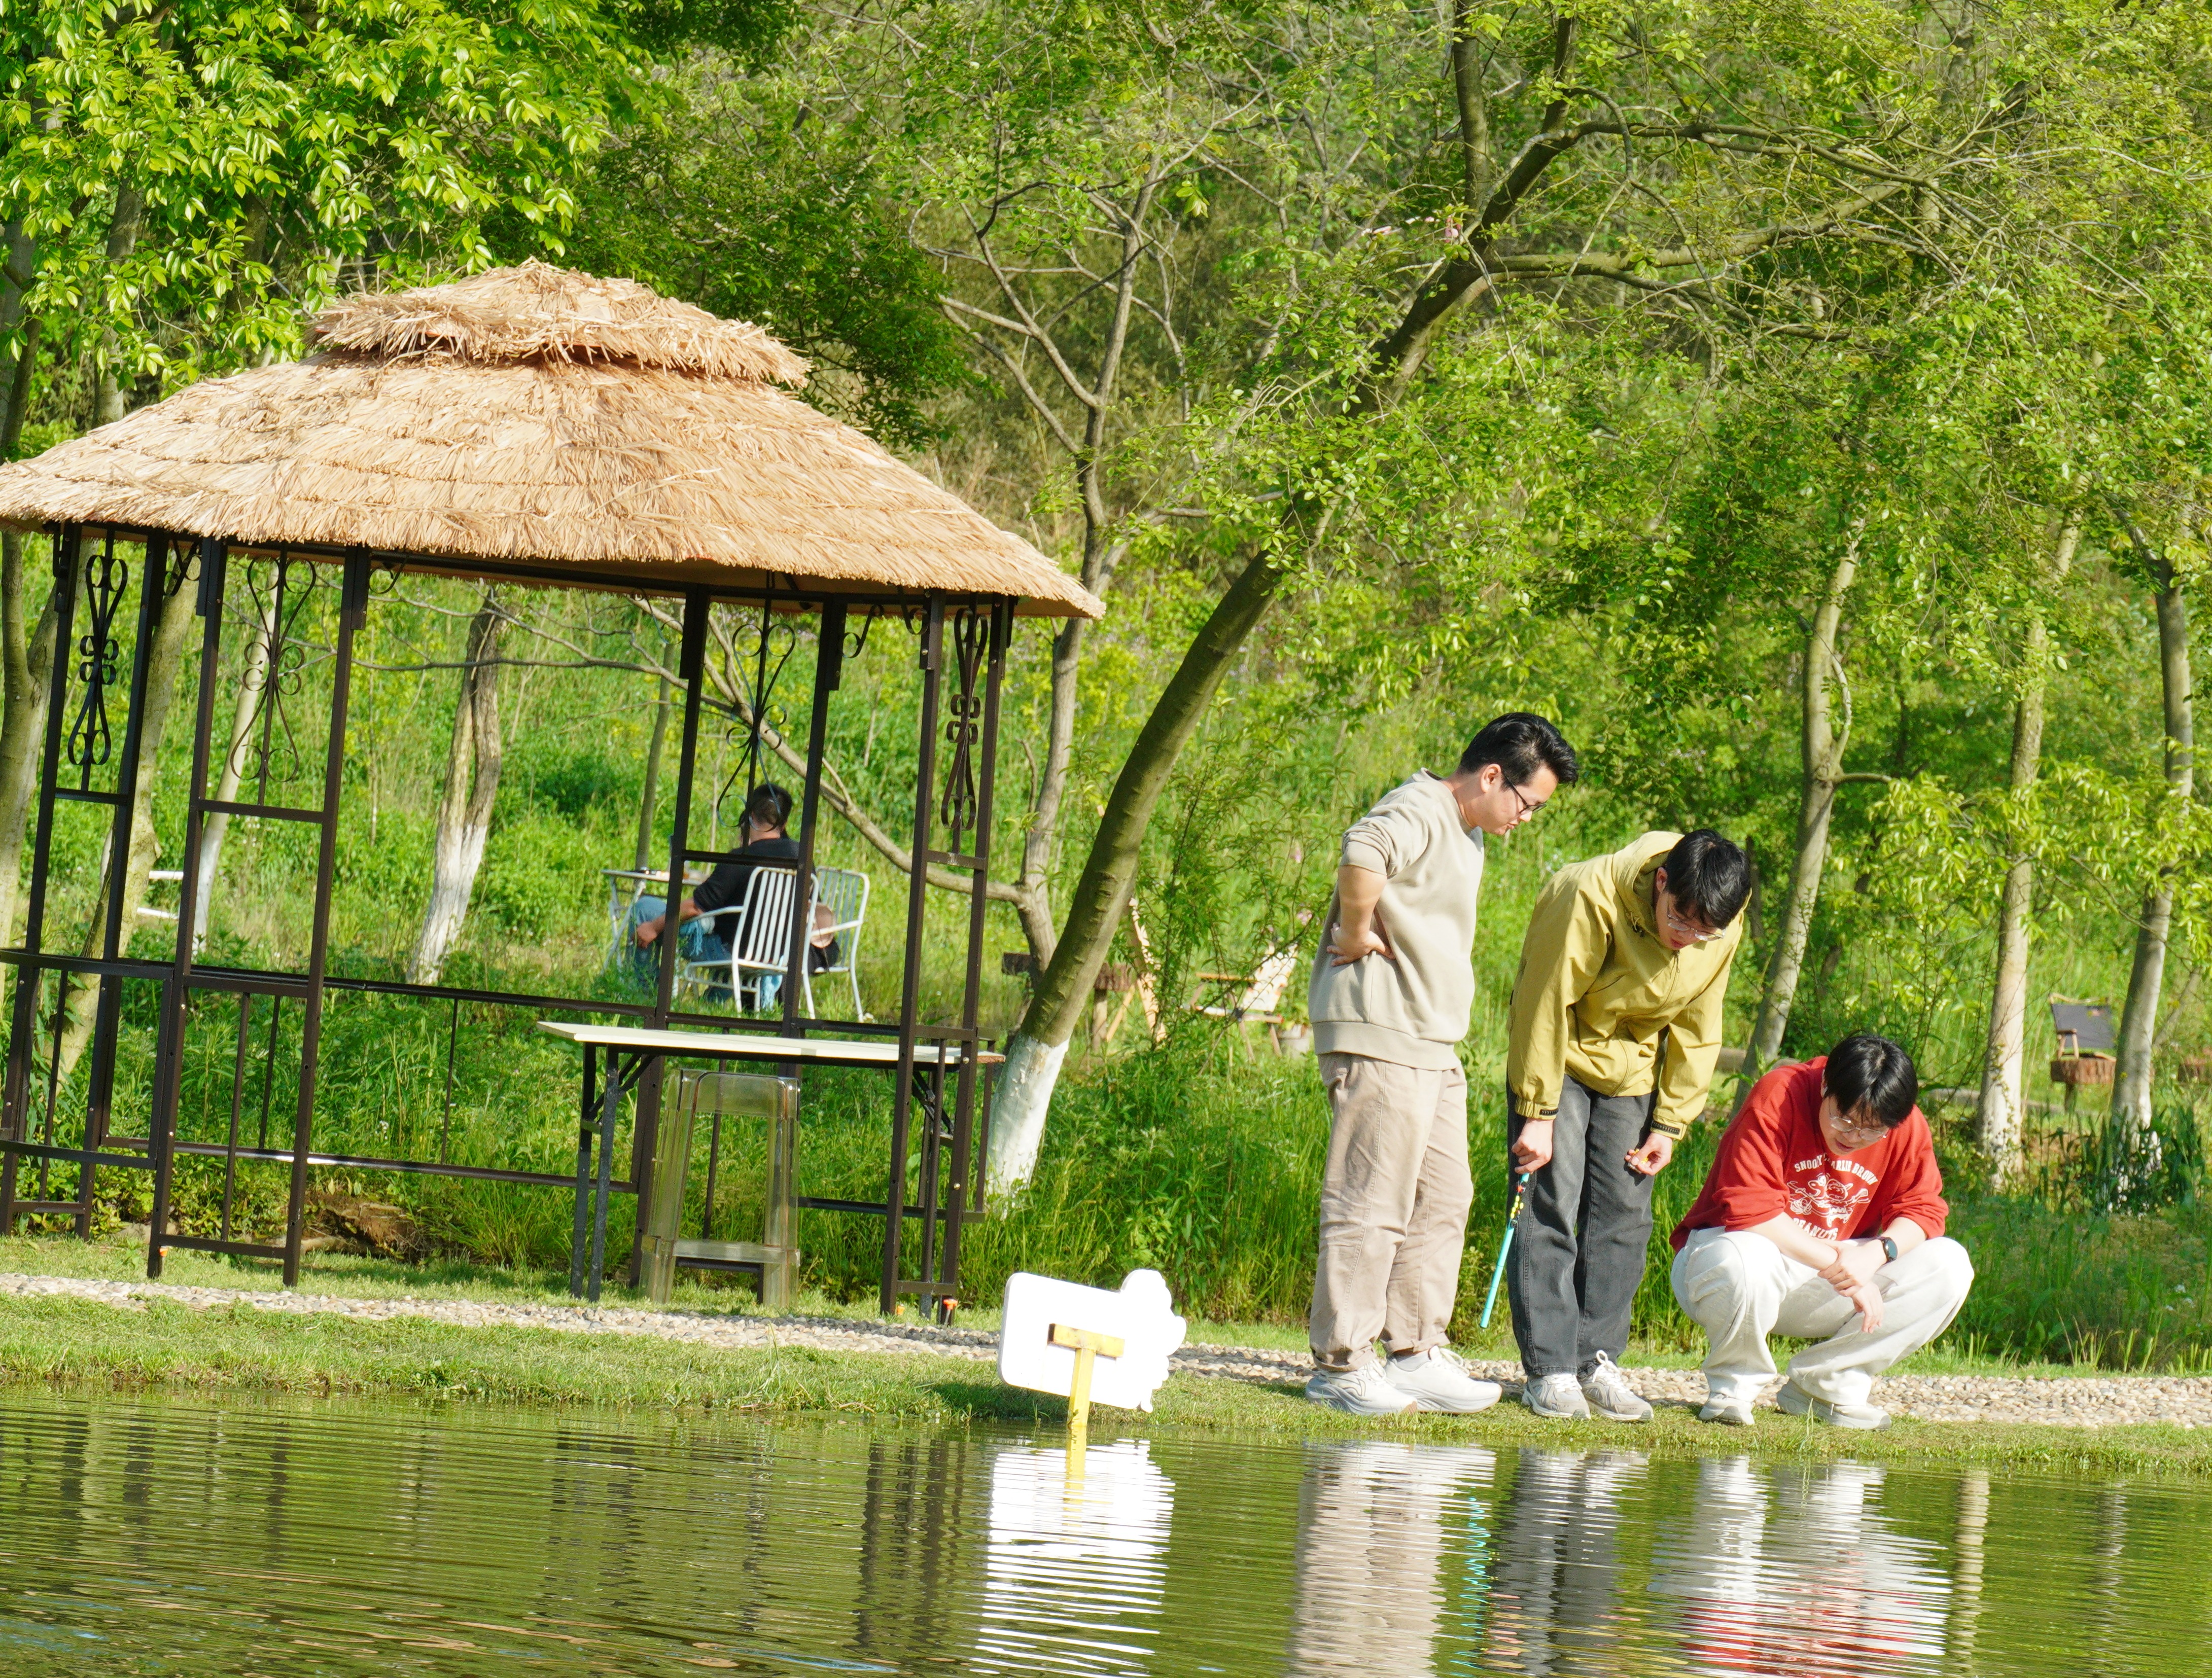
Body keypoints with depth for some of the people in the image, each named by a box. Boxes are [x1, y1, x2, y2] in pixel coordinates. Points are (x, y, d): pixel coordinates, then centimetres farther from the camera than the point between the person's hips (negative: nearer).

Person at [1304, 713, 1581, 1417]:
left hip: (1433, 1046, 10)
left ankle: (1416, 1355, 17)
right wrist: (1355, 937, -22)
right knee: (1370, 1204, -9)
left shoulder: (1466, 835, 20)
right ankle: (1340, 1363, -6)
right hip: (1379, 1038, -10)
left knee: (1443, 1200, 12)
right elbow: (1363, 854, -35)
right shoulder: (1417, 813, -12)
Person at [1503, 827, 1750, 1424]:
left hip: (1633, 1067, 4)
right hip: (1559, 1058, -4)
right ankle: (1549, 1370, -9)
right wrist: (1537, 1114, -18)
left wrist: (1670, 1123, -1)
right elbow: (1545, 1006, -22)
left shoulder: (1723, 933, -14)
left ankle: (1599, 1362, 5)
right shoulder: (1591, 898, -30)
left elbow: (1695, 1032, 1)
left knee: (1625, 1214, -1)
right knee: (1551, 1206, -11)